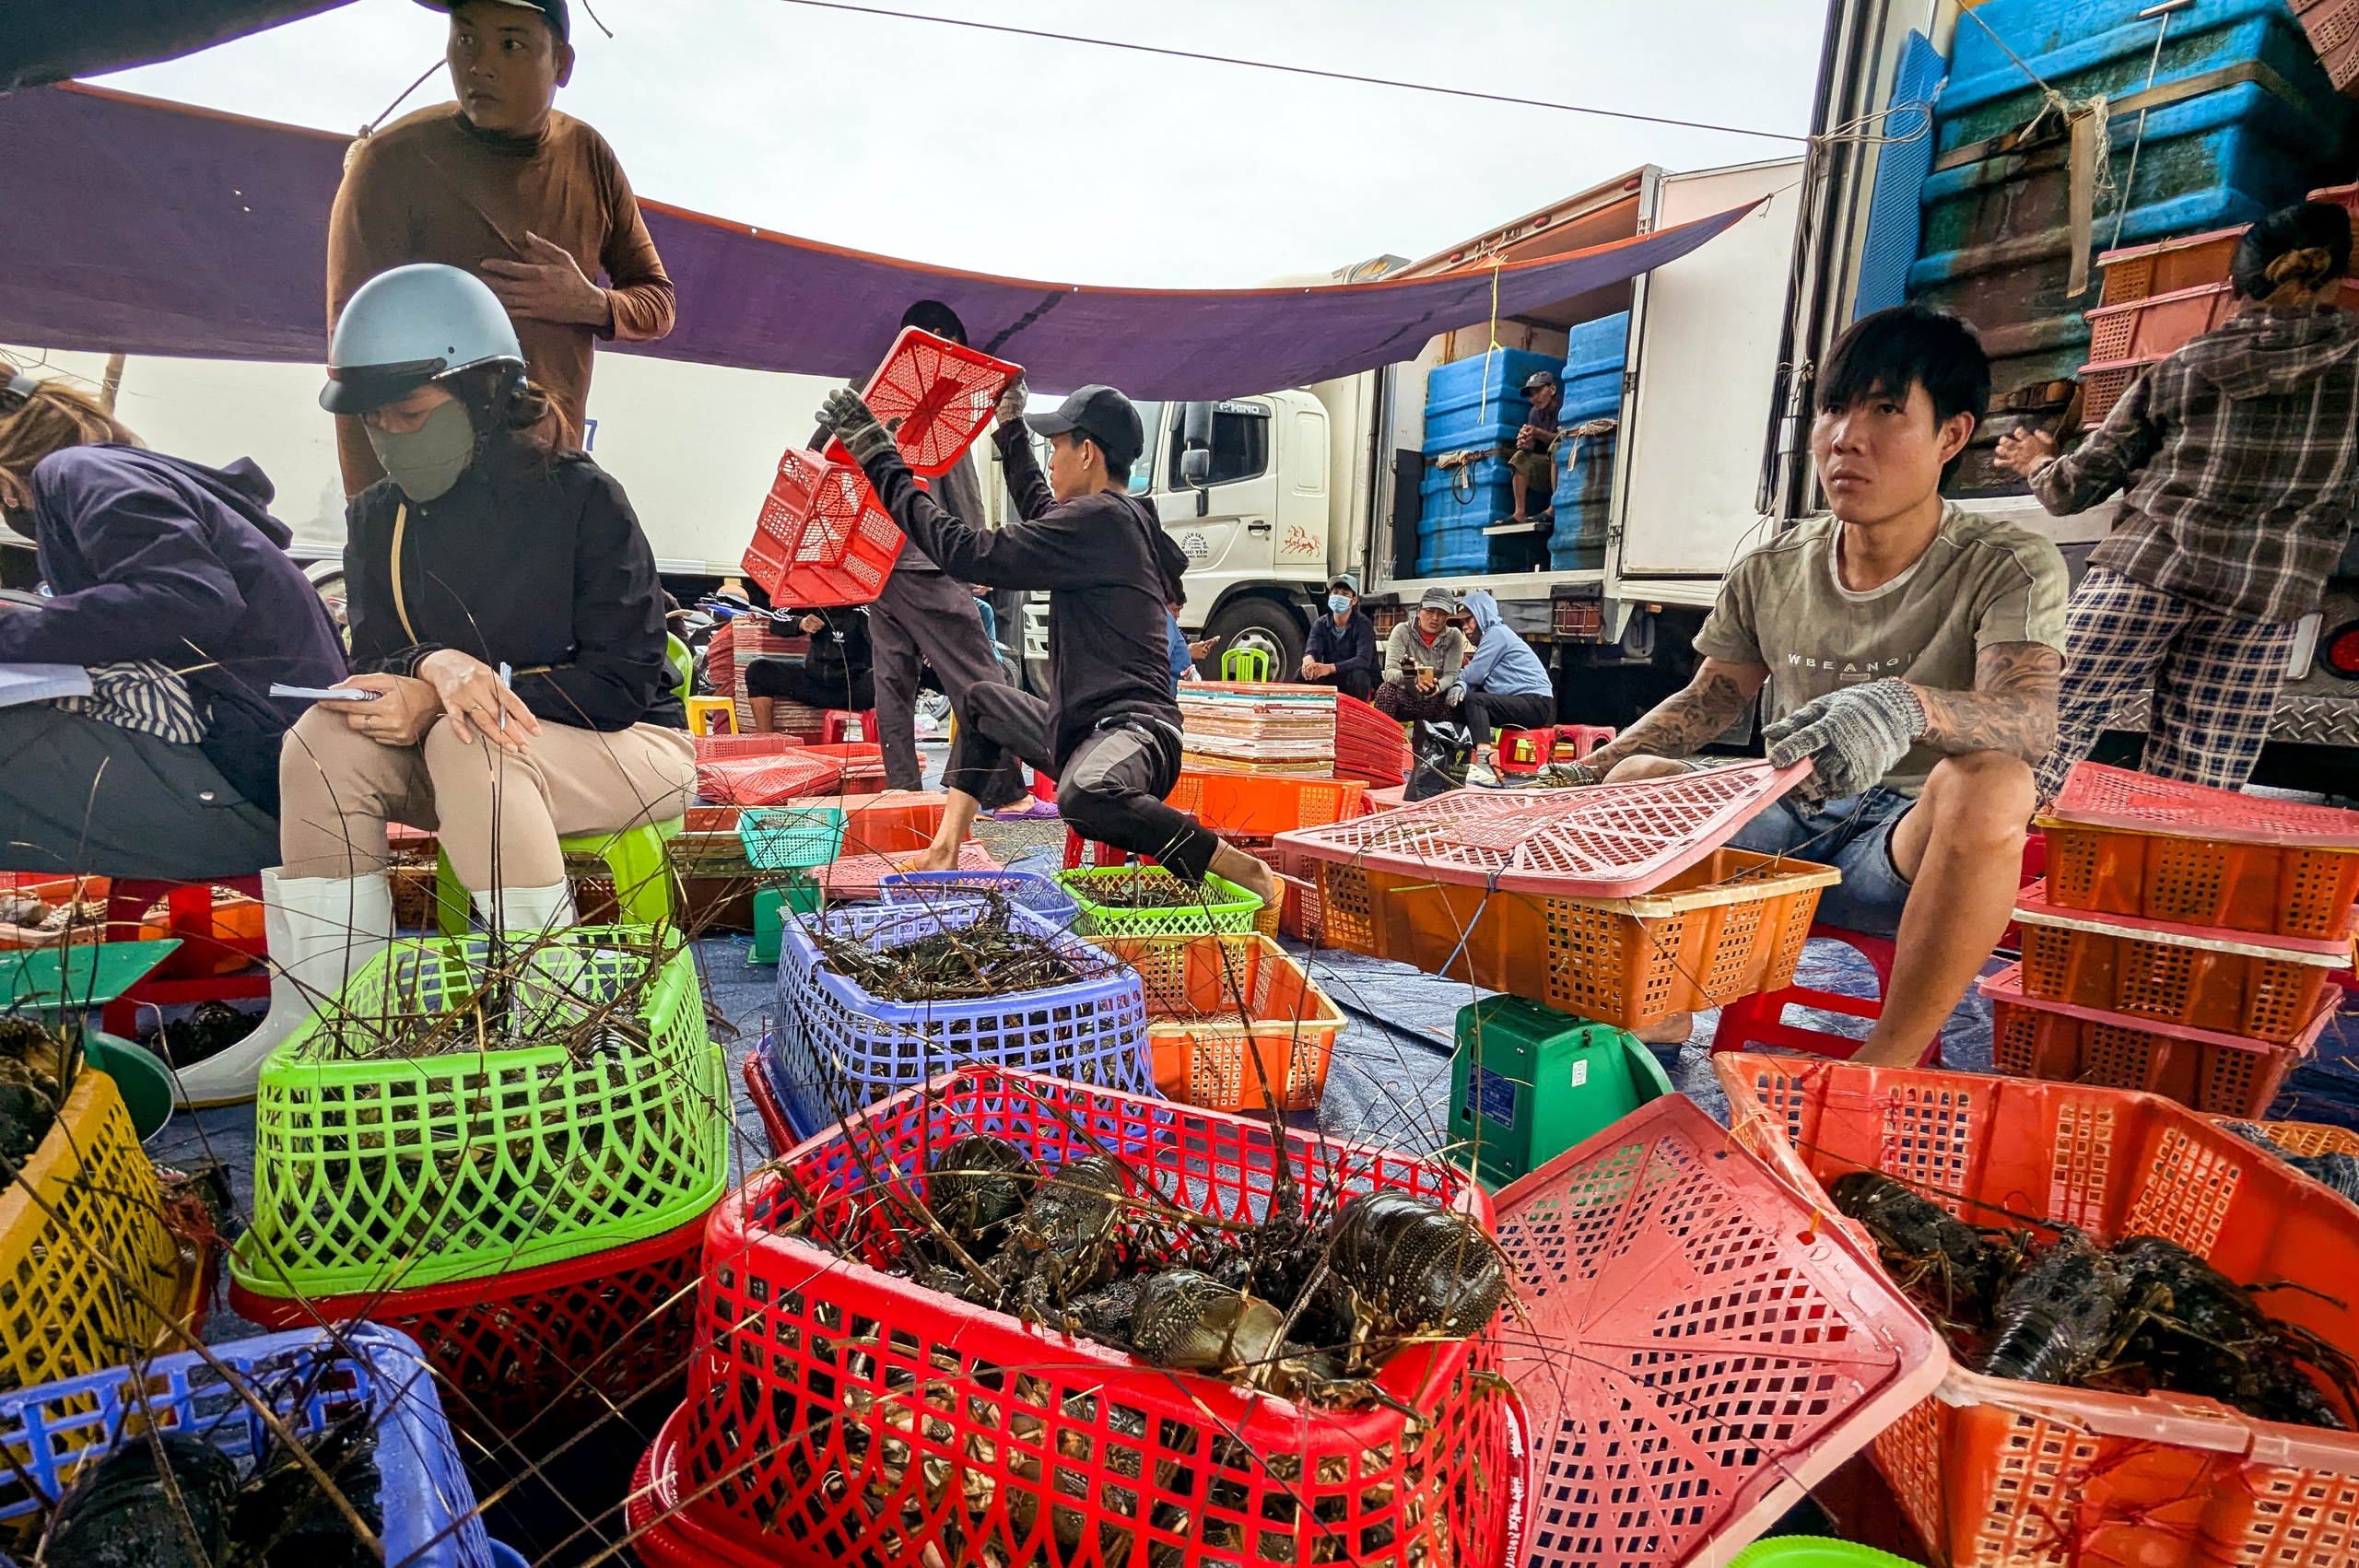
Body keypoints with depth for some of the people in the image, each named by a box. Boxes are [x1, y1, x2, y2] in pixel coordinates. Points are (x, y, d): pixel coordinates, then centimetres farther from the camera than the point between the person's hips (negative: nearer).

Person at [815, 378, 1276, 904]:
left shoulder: (1100, 518, -15)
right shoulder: (1122, 517, 16)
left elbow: (970, 554, -17)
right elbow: (1040, 511, 38)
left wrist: (881, 462, -9)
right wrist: (1009, 427, 44)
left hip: (1132, 729, -11)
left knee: (1084, 796, -44)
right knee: (980, 699, 28)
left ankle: (1241, 871, -25)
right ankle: (945, 850, 21)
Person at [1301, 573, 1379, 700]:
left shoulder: (1363, 624, -13)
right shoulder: (1320, 624, 0)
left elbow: (1364, 660, -28)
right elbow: (1311, 650, -15)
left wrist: (1330, 668, -43)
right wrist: (1308, 660, -44)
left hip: (1362, 680, -3)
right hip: (1332, 680, 3)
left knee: (1357, 675, -37)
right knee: (1307, 672, -23)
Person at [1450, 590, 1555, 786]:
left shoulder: (1496, 633, -10)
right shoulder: (1490, 635, 20)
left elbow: (1475, 673, -15)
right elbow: (1476, 678, 11)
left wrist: (1458, 681, 6)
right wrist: (1461, 686, -11)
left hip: (1537, 704, -10)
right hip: (1523, 704, 10)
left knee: (1474, 700, -26)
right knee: (1459, 702, 7)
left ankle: (1484, 766, -41)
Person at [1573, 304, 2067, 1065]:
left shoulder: (2008, 567, -7)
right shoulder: (1770, 573, 4)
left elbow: (2030, 717, -25)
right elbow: (1706, 702, 12)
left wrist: (1906, 706, -49)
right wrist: (1586, 773, -3)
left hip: (1908, 838, -3)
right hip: (1784, 823, 4)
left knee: (1988, 782, -35)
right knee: (1636, 776, -16)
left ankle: (1884, 1069, -25)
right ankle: (1656, 1016, -9)